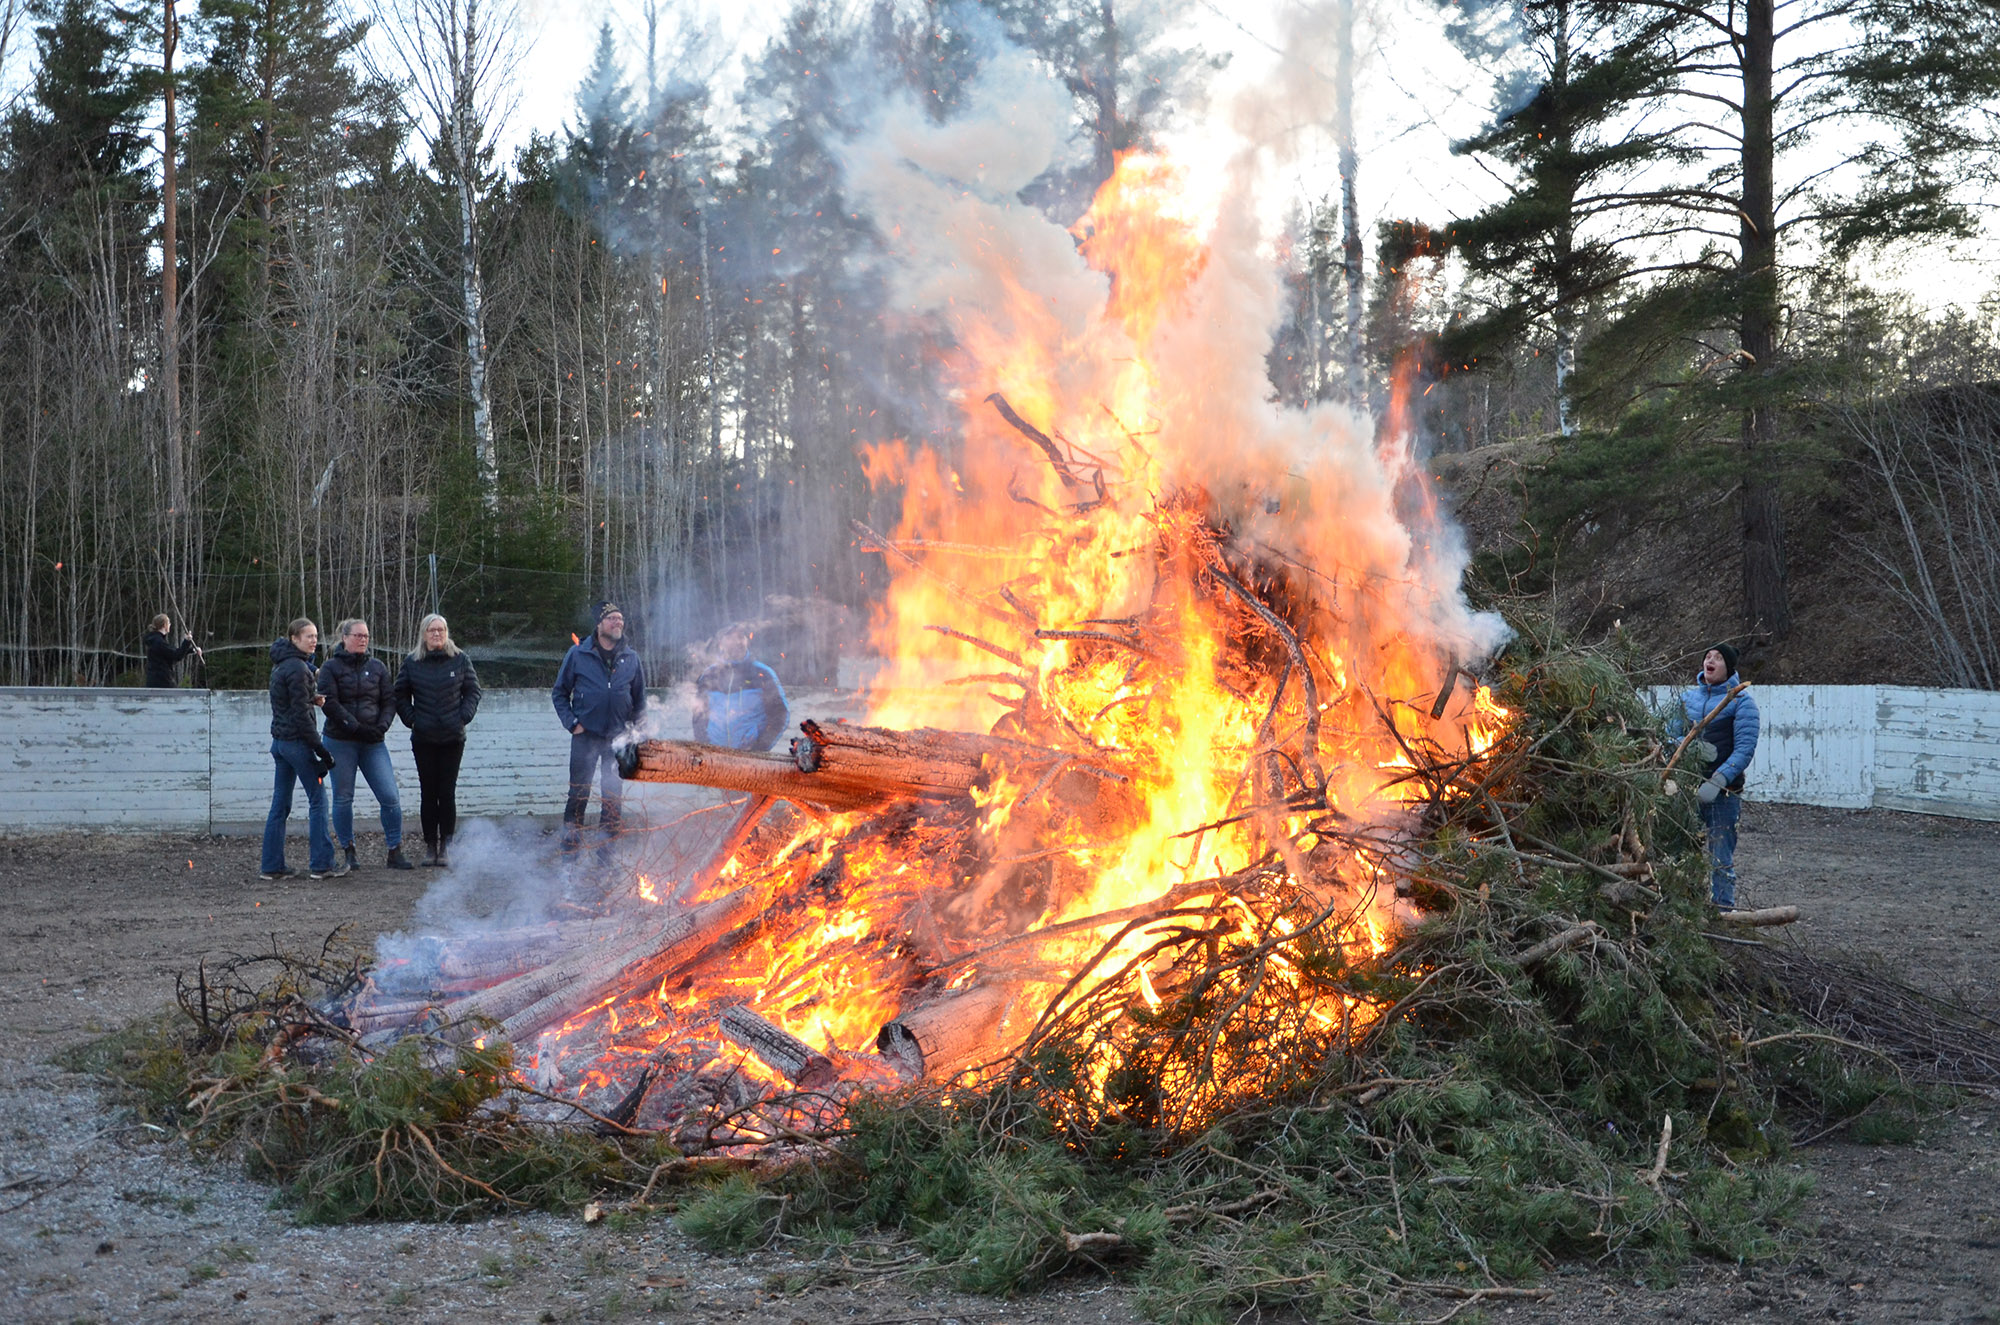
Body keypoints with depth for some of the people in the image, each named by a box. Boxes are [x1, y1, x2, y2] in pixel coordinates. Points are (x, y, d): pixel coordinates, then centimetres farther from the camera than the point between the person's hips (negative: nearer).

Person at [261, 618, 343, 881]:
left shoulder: (281, 665, 14)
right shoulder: (297, 668, -15)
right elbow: (301, 714, -18)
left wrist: (312, 698, 6)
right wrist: (321, 750, -16)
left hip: (280, 740, 9)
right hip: (297, 741, -9)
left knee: (280, 804, 10)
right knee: (318, 800, -2)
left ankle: (272, 866, 11)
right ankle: (321, 864, -1)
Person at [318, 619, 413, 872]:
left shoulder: (377, 667, 12)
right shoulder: (331, 668, 1)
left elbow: (389, 701, 9)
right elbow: (330, 703, -9)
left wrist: (382, 726, -9)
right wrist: (356, 727, -18)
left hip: (373, 742, 2)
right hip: (340, 741, -2)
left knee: (390, 797, -6)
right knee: (343, 798, 3)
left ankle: (395, 852, 2)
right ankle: (348, 853, 15)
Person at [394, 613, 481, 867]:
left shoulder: (460, 660, 3)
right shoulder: (412, 663, 3)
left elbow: (472, 691, 9)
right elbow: (400, 694, 11)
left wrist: (463, 716, -3)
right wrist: (411, 719, 0)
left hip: (453, 738, -1)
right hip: (423, 739, 1)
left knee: (447, 793, -1)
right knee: (428, 793, 3)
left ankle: (446, 846, 5)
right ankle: (430, 845, 10)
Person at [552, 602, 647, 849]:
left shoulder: (631, 659, 7)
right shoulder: (578, 654, 0)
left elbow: (639, 698, 16)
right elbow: (559, 692, 6)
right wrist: (572, 723, -4)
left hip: (618, 737, 3)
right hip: (585, 736, -2)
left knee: (612, 795, 8)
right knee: (579, 793, 0)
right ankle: (570, 848, 9)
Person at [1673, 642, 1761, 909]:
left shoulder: (1741, 701, -4)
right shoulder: (1688, 696, 11)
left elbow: (1745, 748, -12)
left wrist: (1718, 782, -22)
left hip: (1724, 790, -5)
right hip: (1688, 785, 5)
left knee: (1721, 858, -4)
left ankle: (1723, 910, 1)